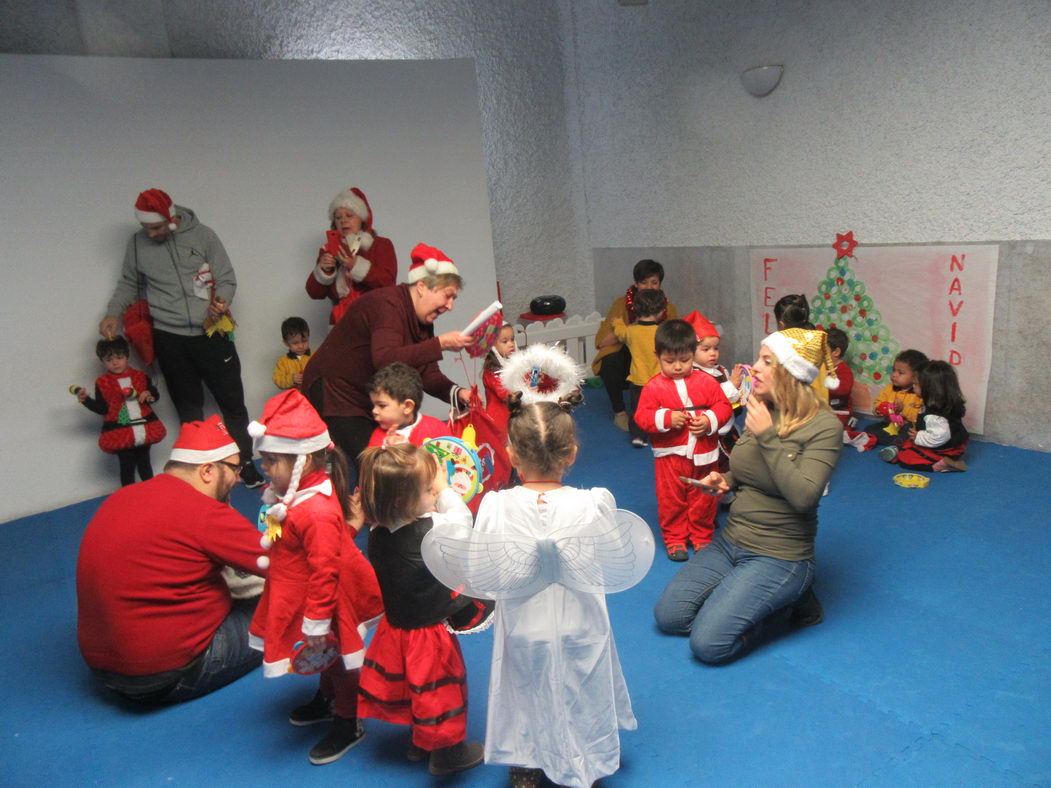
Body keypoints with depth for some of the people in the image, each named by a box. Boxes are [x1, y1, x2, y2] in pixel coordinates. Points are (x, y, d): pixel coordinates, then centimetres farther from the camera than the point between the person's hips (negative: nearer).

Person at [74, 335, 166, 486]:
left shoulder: (140, 376, 5)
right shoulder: (102, 383, -1)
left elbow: (154, 393, 13)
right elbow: (102, 408, -1)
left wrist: (149, 395, -9)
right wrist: (85, 400, -14)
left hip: (144, 424, 2)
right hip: (119, 430, -2)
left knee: (144, 462, 13)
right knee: (127, 465, -1)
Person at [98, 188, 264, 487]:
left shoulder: (202, 235, -1)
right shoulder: (137, 243, 5)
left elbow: (226, 278, -1)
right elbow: (129, 284, 17)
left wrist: (222, 300, -21)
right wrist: (113, 313, 3)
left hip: (211, 333, -1)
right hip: (170, 338, 2)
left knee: (232, 401, 4)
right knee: (189, 408, 9)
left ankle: (244, 464, 17)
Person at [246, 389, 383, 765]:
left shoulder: (316, 511, -35)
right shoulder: (296, 493, -4)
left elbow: (324, 570, -31)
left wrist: (317, 621, -24)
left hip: (326, 600, -9)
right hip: (299, 595, 9)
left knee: (336, 656, 12)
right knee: (326, 656, 29)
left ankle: (348, 725, 32)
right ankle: (327, 700, 53)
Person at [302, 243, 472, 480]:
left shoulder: (423, 320, 4)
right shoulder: (386, 304, -23)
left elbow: (427, 375, -2)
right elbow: (385, 359, -40)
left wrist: (457, 393, -20)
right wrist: (440, 344, -41)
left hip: (371, 401, 9)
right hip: (334, 394, -9)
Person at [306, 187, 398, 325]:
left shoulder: (381, 245, 8)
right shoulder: (329, 250, 17)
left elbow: (387, 282, -8)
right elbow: (314, 293, 10)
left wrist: (356, 265, -16)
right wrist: (323, 270, -7)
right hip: (340, 323, 2)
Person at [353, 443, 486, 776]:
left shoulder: (377, 533, -12)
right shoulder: (433, 529, -31)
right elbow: (462, 518, -13)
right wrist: (444, 490, -4)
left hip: (396, 627, 6)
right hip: (429, 634, -6)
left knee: (409, 686, 27)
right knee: (440, 691, 16)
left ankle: (419, 742, 48)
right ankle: (446, 751, 36)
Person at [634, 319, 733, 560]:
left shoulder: (706, 381, 0)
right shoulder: (654, 387, -5)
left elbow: (724, 406, 1)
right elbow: (642, 416, -9)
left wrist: (709, 420, -17)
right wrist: (666, 418, -23)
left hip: (703, 454, 2)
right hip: (670, 455, -1)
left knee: (704, 499, 12)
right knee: (671, 499, 7)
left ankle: (702, 537, 29)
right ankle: (674, 539, 22)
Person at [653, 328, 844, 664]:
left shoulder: (823, 426, -16)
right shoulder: (759, 410, 3)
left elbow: (803, 496, -27)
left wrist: (767, 436, -25)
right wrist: (724, 480, -1)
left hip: (778, 556, -7)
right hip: (729, 541, 7)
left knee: (708, 644, -16)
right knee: (668, 617, -1)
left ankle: (787, 601, 7)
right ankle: (757, 599, 15)